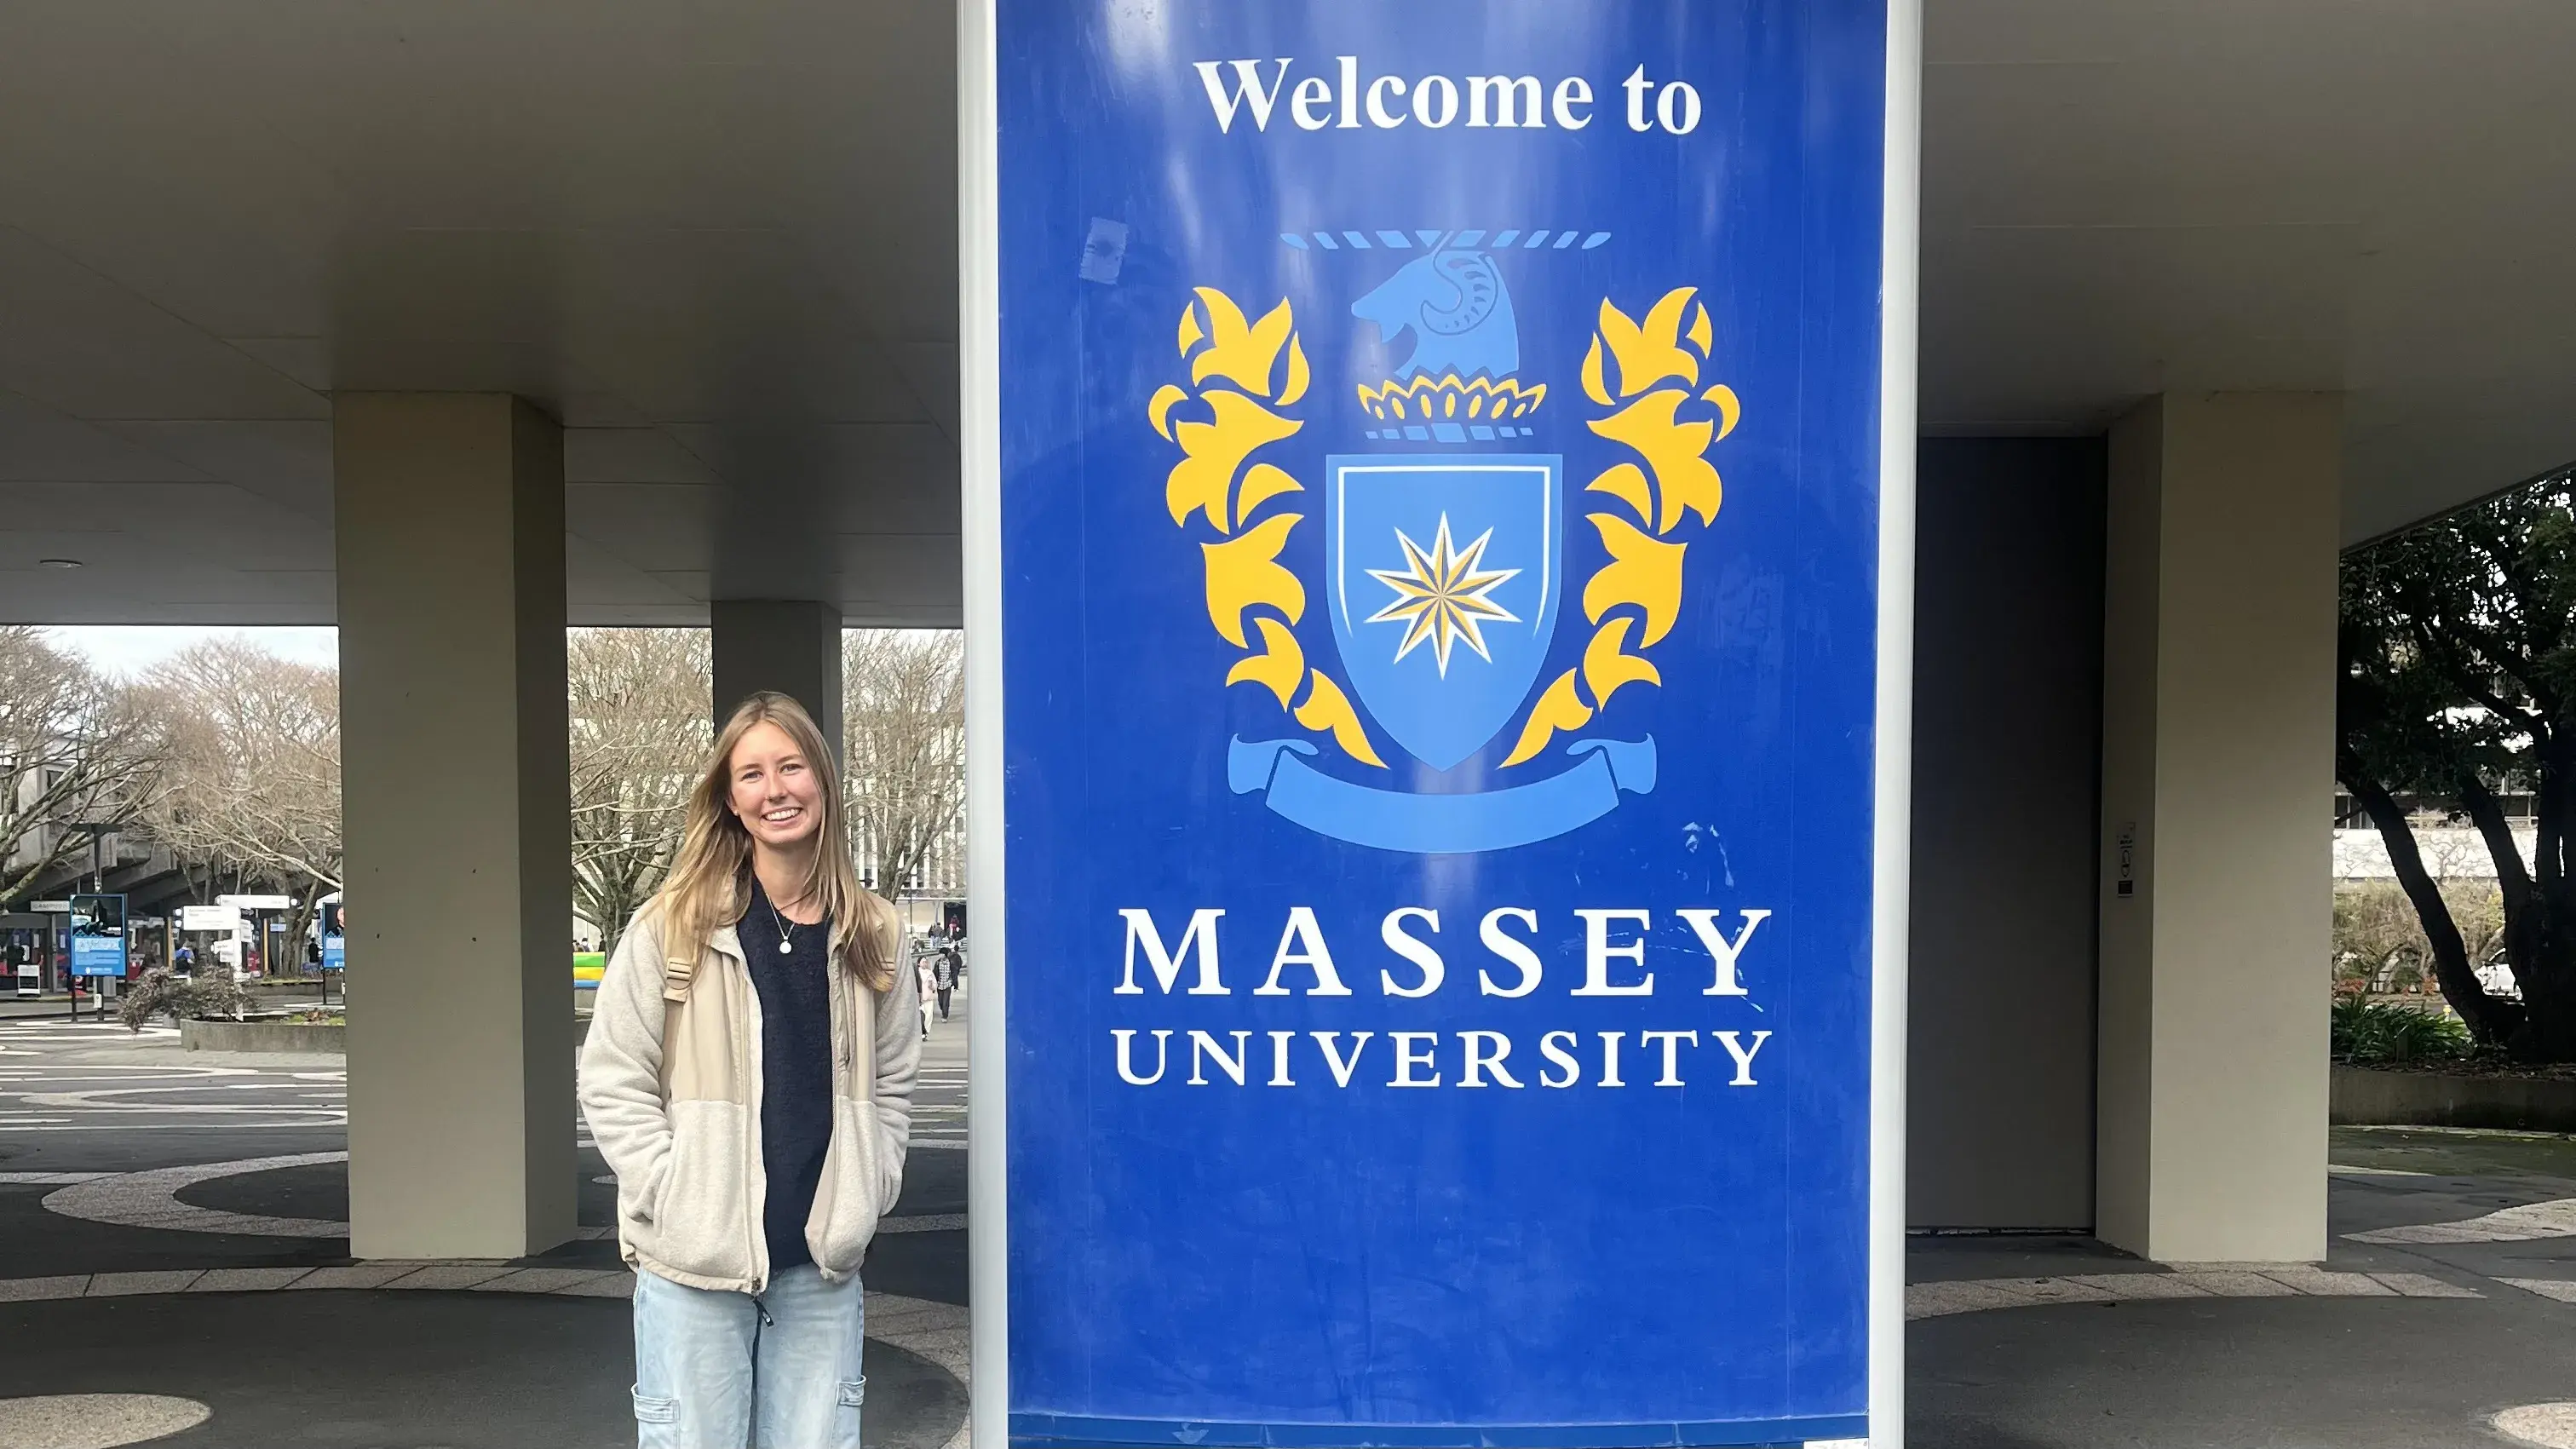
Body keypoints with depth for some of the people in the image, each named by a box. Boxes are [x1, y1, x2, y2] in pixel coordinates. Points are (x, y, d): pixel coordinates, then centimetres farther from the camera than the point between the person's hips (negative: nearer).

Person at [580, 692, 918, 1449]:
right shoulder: (673, 927, -4)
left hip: (823, 1266, 3)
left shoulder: (871, 937, 6)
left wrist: (862, 1198, 3)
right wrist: (679, 1201, -9)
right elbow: (612, 1083, -3)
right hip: (695, 1262, -3)